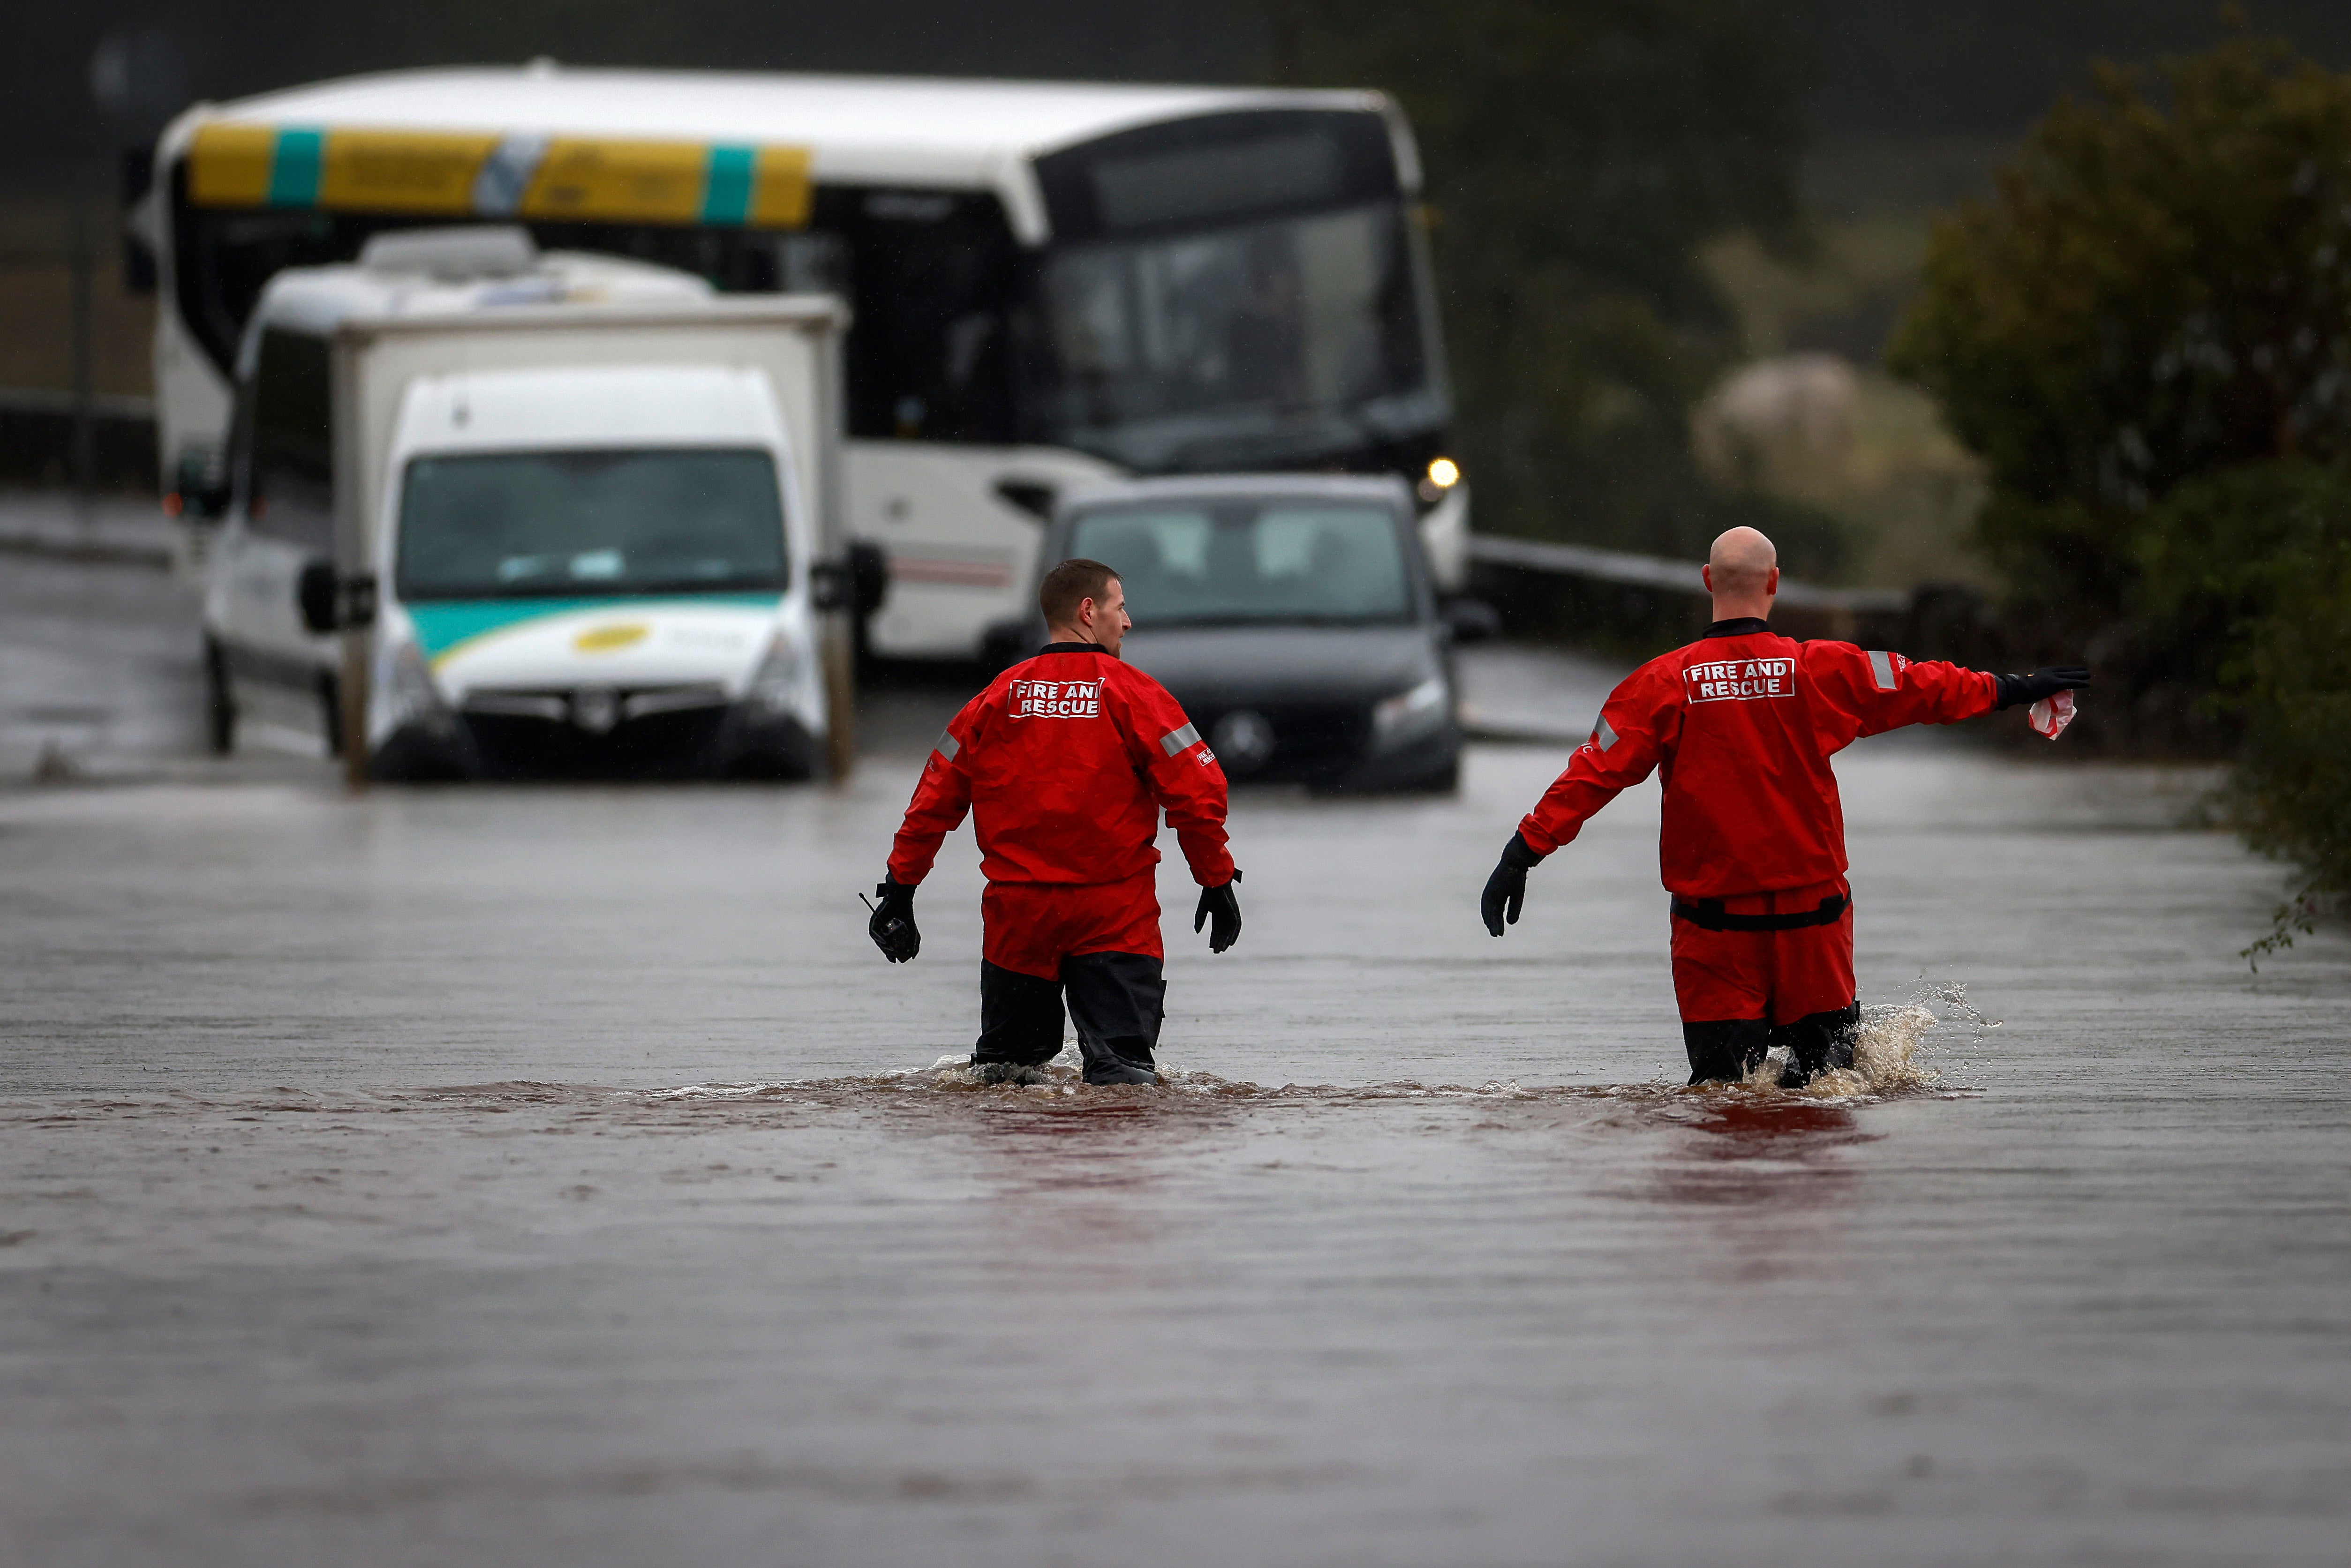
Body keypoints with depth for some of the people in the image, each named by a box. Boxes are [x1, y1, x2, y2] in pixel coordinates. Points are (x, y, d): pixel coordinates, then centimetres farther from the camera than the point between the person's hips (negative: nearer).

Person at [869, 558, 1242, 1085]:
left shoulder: (998, 698, 6)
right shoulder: (1132, 693, -3)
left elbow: (935, 799, 9)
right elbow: (1196, 792, -6)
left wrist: (899, 889, 16)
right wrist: (1218, 880, 4)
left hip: (1018, 906, 3)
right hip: (1116, 913, -3)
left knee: (1008, 1058, 15)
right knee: (1123, 1070, -6)